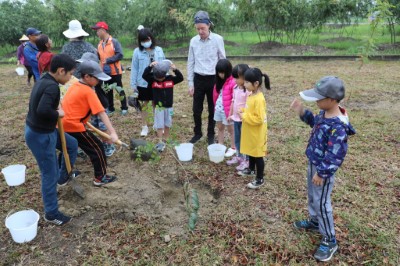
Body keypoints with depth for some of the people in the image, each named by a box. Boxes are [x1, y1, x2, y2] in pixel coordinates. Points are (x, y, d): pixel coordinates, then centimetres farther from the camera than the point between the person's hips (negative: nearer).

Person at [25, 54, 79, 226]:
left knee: (72, 144, 24)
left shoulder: (43, 81, 5)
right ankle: (51, 213, 18)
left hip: (44, 130, 10)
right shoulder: (52, 86, -25)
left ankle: (63, 177, 42)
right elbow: (43, 110, -38)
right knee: (49, 174, 2)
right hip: (40, 135, -10)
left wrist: (56, 108, 1)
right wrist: (58, 114, -20)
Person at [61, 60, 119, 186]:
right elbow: (101, 113, -21)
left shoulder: (74, 86, 9)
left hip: (61, 125, 9)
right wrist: (112, 132, -25)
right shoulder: (89, 92, -14)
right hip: (74, 126, -9)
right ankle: (100, 178, 13)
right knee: (97, 148, 4)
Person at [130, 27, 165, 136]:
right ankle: (144, 126, 24)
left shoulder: (159, 50, -2)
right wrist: (133, 84, -4)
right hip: (143, 83, -1)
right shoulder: (137, 51, -7)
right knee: (144, 104, 11)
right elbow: (134, 69, -4)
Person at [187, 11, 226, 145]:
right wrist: (190, 83, 4)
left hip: (213, 79, -2)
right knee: (196, 109, 8)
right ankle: (197, 133, 28)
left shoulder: (218, 39, -7)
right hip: (198, 79, 2)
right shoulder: (193, 41, 1)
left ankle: (211, 135, 25)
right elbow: (190, 63, 7)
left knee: (213, 109, 9)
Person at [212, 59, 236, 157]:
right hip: (218, 109, 7)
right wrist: (215, 107, 12)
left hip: (227, 111, -7)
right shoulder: (219, 81, 5)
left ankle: (233, 148, 23)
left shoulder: (232, 82, -19)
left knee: (231, 129, 9)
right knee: (220, 128, 18)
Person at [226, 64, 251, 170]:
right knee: (237, 139, 19)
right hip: (236, 118, 8)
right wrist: (230, 114, 15)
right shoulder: (236, 88, 4)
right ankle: (238, 156, 36)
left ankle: (246, 160, 19)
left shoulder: (248, 91, -21)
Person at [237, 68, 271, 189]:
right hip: (250, 132, 9)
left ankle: (260, 179, 17)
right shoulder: (251, 95, 4)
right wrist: (243, 112, 0)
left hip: (257, 134, -9)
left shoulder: (259, 99, -26)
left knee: (257, 155, 4)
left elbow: (259, 119, -28)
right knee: (250, 153, 24)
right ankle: (251, 170, 44)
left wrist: (244, 117, -21)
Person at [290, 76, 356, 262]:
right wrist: (302, 112, 2)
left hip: (323, 170, -9)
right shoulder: (324, 113, -5)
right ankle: (315, 222, 49)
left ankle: (329, 241, 21)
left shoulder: (338, 126, -33)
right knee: (312, 196, 26)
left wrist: (322, 173, -21)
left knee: (321, 203, 3)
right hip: (313, 163, 9)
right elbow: (315, 123, 18)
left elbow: (335, 156, -29)